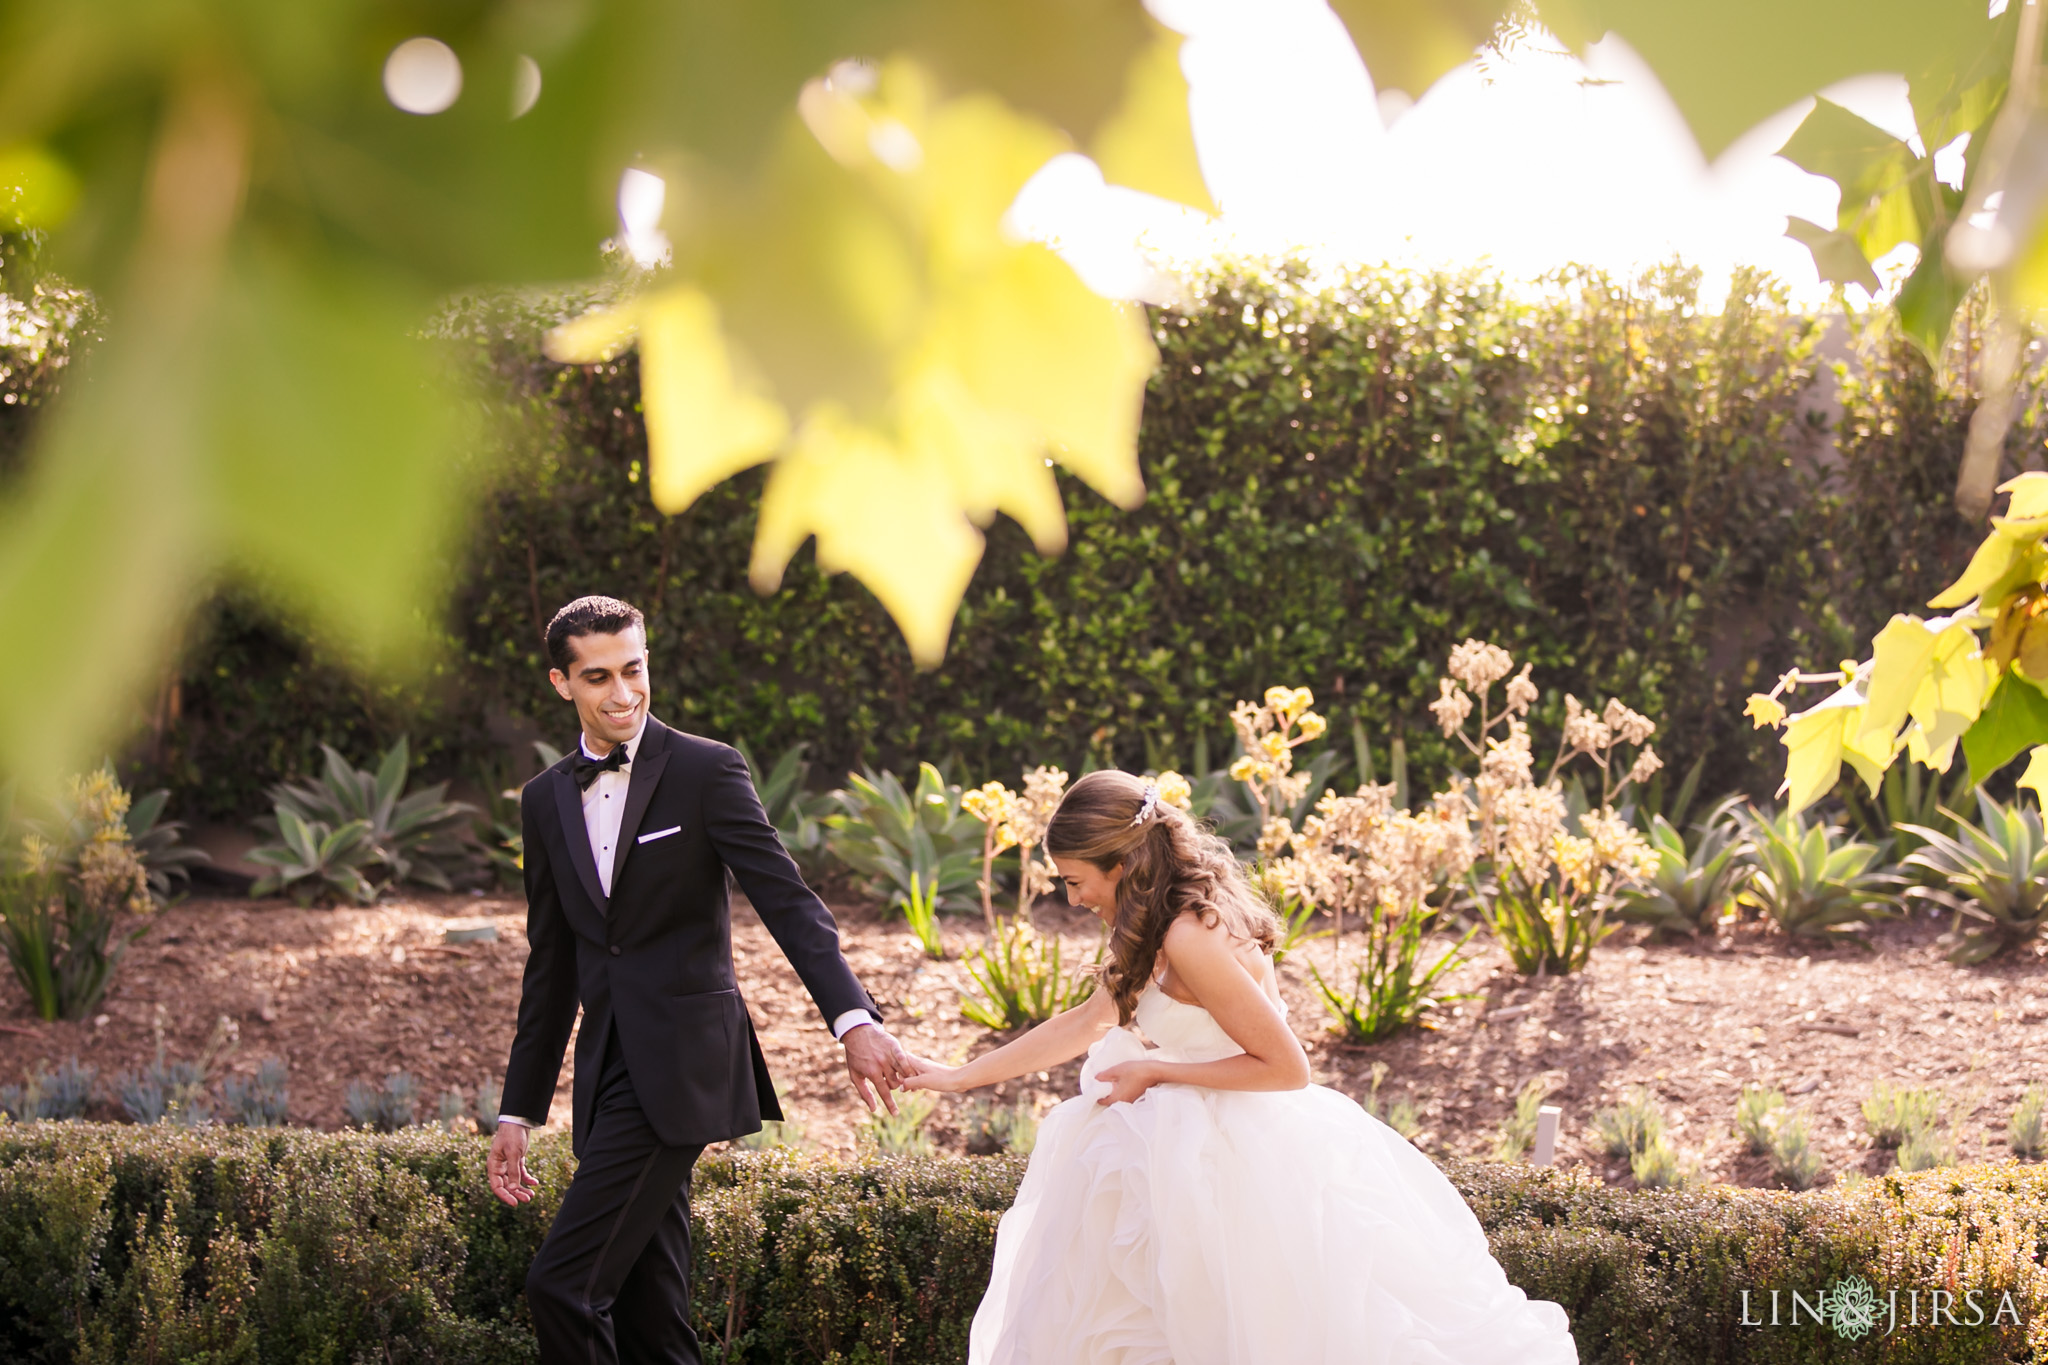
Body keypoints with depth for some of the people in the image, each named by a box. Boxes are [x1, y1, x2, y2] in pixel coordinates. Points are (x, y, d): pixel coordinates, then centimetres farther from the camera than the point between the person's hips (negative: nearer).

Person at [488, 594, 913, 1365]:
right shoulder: (546, 801, 13)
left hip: (681, 1064, -6)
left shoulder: (706, 771, -4)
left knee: (563, 1284, -14)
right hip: (609, 1075, 6)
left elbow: (787, 902, -13)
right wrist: (519, 1111, 16)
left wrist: (854, 1018, -28)